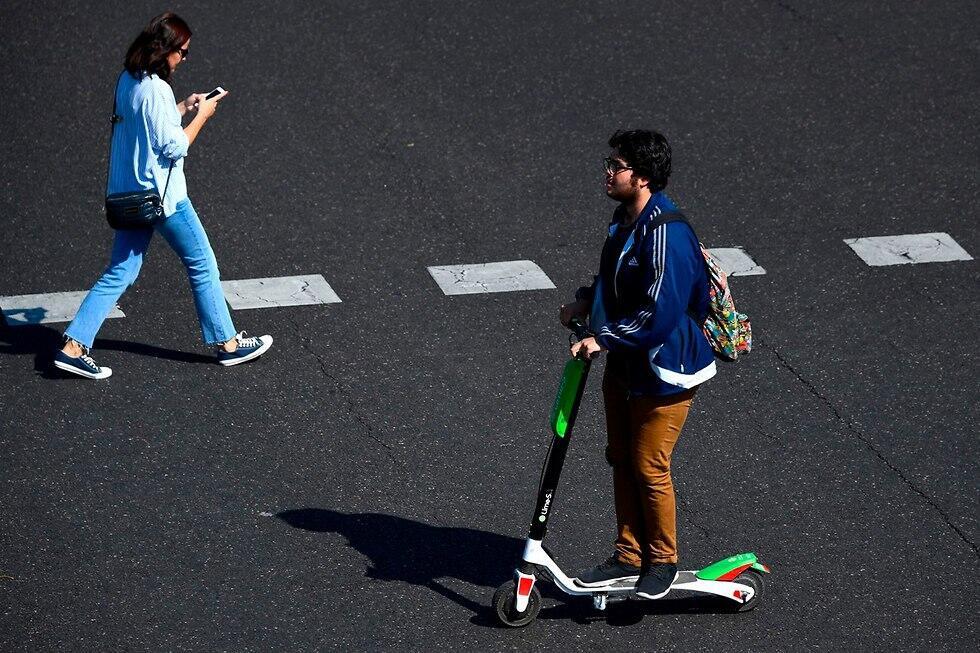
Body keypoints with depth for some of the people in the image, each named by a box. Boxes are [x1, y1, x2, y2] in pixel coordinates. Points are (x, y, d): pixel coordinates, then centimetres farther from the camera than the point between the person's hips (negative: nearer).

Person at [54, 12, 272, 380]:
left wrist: (182, 109, 14)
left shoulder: (128, 80, 6)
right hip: (162, 195, -8)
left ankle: (73, 347, 2)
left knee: (119, 274, 9)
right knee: (202, 265, 8)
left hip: (130, 194, 8)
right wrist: (201, 116, -7)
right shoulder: (156, 89, -21)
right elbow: (174, 148, -18)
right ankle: (227, 343, 19)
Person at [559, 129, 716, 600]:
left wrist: (604, 340, -23)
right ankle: (628, 556, 28)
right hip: (624, 363, 9)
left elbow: (659, 313, -29)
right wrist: (586, 301, 6)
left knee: (649, 467, 2)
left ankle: (662, 561, 21)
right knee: (621, 459, 16)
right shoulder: (625, 218, 4)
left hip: (663, 370, -9)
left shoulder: (665, 234, -27)